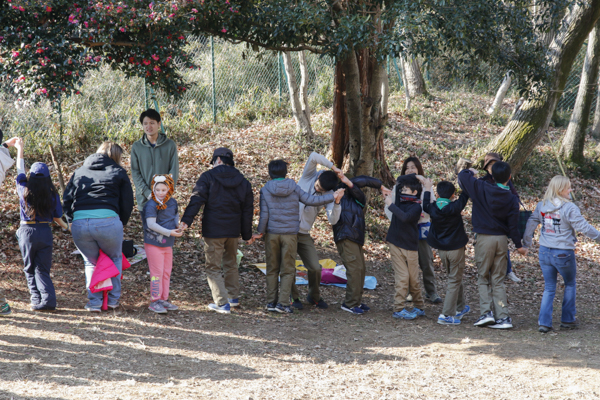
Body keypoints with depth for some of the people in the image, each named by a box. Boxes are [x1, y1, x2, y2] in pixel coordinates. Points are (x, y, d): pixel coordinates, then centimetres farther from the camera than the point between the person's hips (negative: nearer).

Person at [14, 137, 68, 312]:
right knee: (43, 269, 6)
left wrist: (19, 150, 20)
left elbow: (20, 172, 9)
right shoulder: (53, 195, -5)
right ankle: (48, 300, -10)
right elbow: (57, 217, 2)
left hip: (27, 231, -1)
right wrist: (65, 226, 25)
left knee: (30, 269, 12)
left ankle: (36, 300, 5)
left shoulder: (24, 191, -7)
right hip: (45, 232, 1)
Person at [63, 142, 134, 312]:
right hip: (108, 220, -2)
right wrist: (121, 224, 25)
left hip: (79, 223, 2)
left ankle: (94, 302, 13)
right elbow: (127, 204, 11)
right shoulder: (118, 173, 15)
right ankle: (113, 299, 23)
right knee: (115, 259, 24)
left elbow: (66, 199, 16)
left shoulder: (79, 172, 24)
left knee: (91, 262, 24)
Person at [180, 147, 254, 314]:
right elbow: (247, 210, 11)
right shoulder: (243, 181, 9)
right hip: (233, 231, 5)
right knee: (231, 263, 24)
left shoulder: (208, 177, -5)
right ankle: (234, 297, 32)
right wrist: (247, 234, 17)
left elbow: (197, 200, -17)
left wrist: (186, 220, -22)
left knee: (213, 267, 1)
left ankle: (222, 303, -5)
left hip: (213, 231, -5)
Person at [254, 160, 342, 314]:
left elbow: (264, 215, -5)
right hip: (290, 233, -1)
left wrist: (260, 232, 5)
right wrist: (332, 197, 6)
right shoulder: (293, 188, -2)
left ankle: (271, 301, 9)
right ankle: (283, 303, -5)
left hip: (272, 233, 1)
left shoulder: (265, 190, -2)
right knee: (287, 270, 3)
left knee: (272, 269, 11)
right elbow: (310, 200, -3)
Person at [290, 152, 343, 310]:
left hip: (304, 234, 2)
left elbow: (333, 220, -16)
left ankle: (314, 296, 23)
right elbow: (313, 157, -23)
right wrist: (332, 166, -18)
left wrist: (337, 203, -30)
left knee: (315, 267, -3)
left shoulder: (328, 195, -3)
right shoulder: (309, 176, -4)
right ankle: (293, 298, 14)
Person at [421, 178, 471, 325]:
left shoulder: (432, 208, -6)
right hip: (456, 249, -6)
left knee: (454, 279, 22)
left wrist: (427, 188, 30)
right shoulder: (454, 208, -19)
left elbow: (425, 205, 18)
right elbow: (465, 194, -6)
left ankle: (460, 308, 34)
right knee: (454, 281, 0)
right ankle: (446, 315, -5)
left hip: (441, 250, 6)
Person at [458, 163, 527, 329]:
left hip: (484, 239, -2)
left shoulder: (482, 189, -9)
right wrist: (519, 245, 10)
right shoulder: (512, 199, -3)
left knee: (483, 278, 8)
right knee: (498, 280, 8)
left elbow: (462, 176, -4)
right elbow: (513, 225, -1)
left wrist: (470, 172, 19)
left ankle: (487, 312, -6)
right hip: (502, 240, 2)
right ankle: (503, 317, 2)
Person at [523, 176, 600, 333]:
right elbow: (584, 227, -16)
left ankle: (544, 322, 3)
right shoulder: (569, 208, -16)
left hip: (544, 252, 5)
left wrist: (526, 243, 21)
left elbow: (531, 224, 10)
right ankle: (567, 320, 23)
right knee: (570, 285, 18)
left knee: (549, 288, 13)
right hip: (563, 254, -5)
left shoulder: (541, 206, 2)